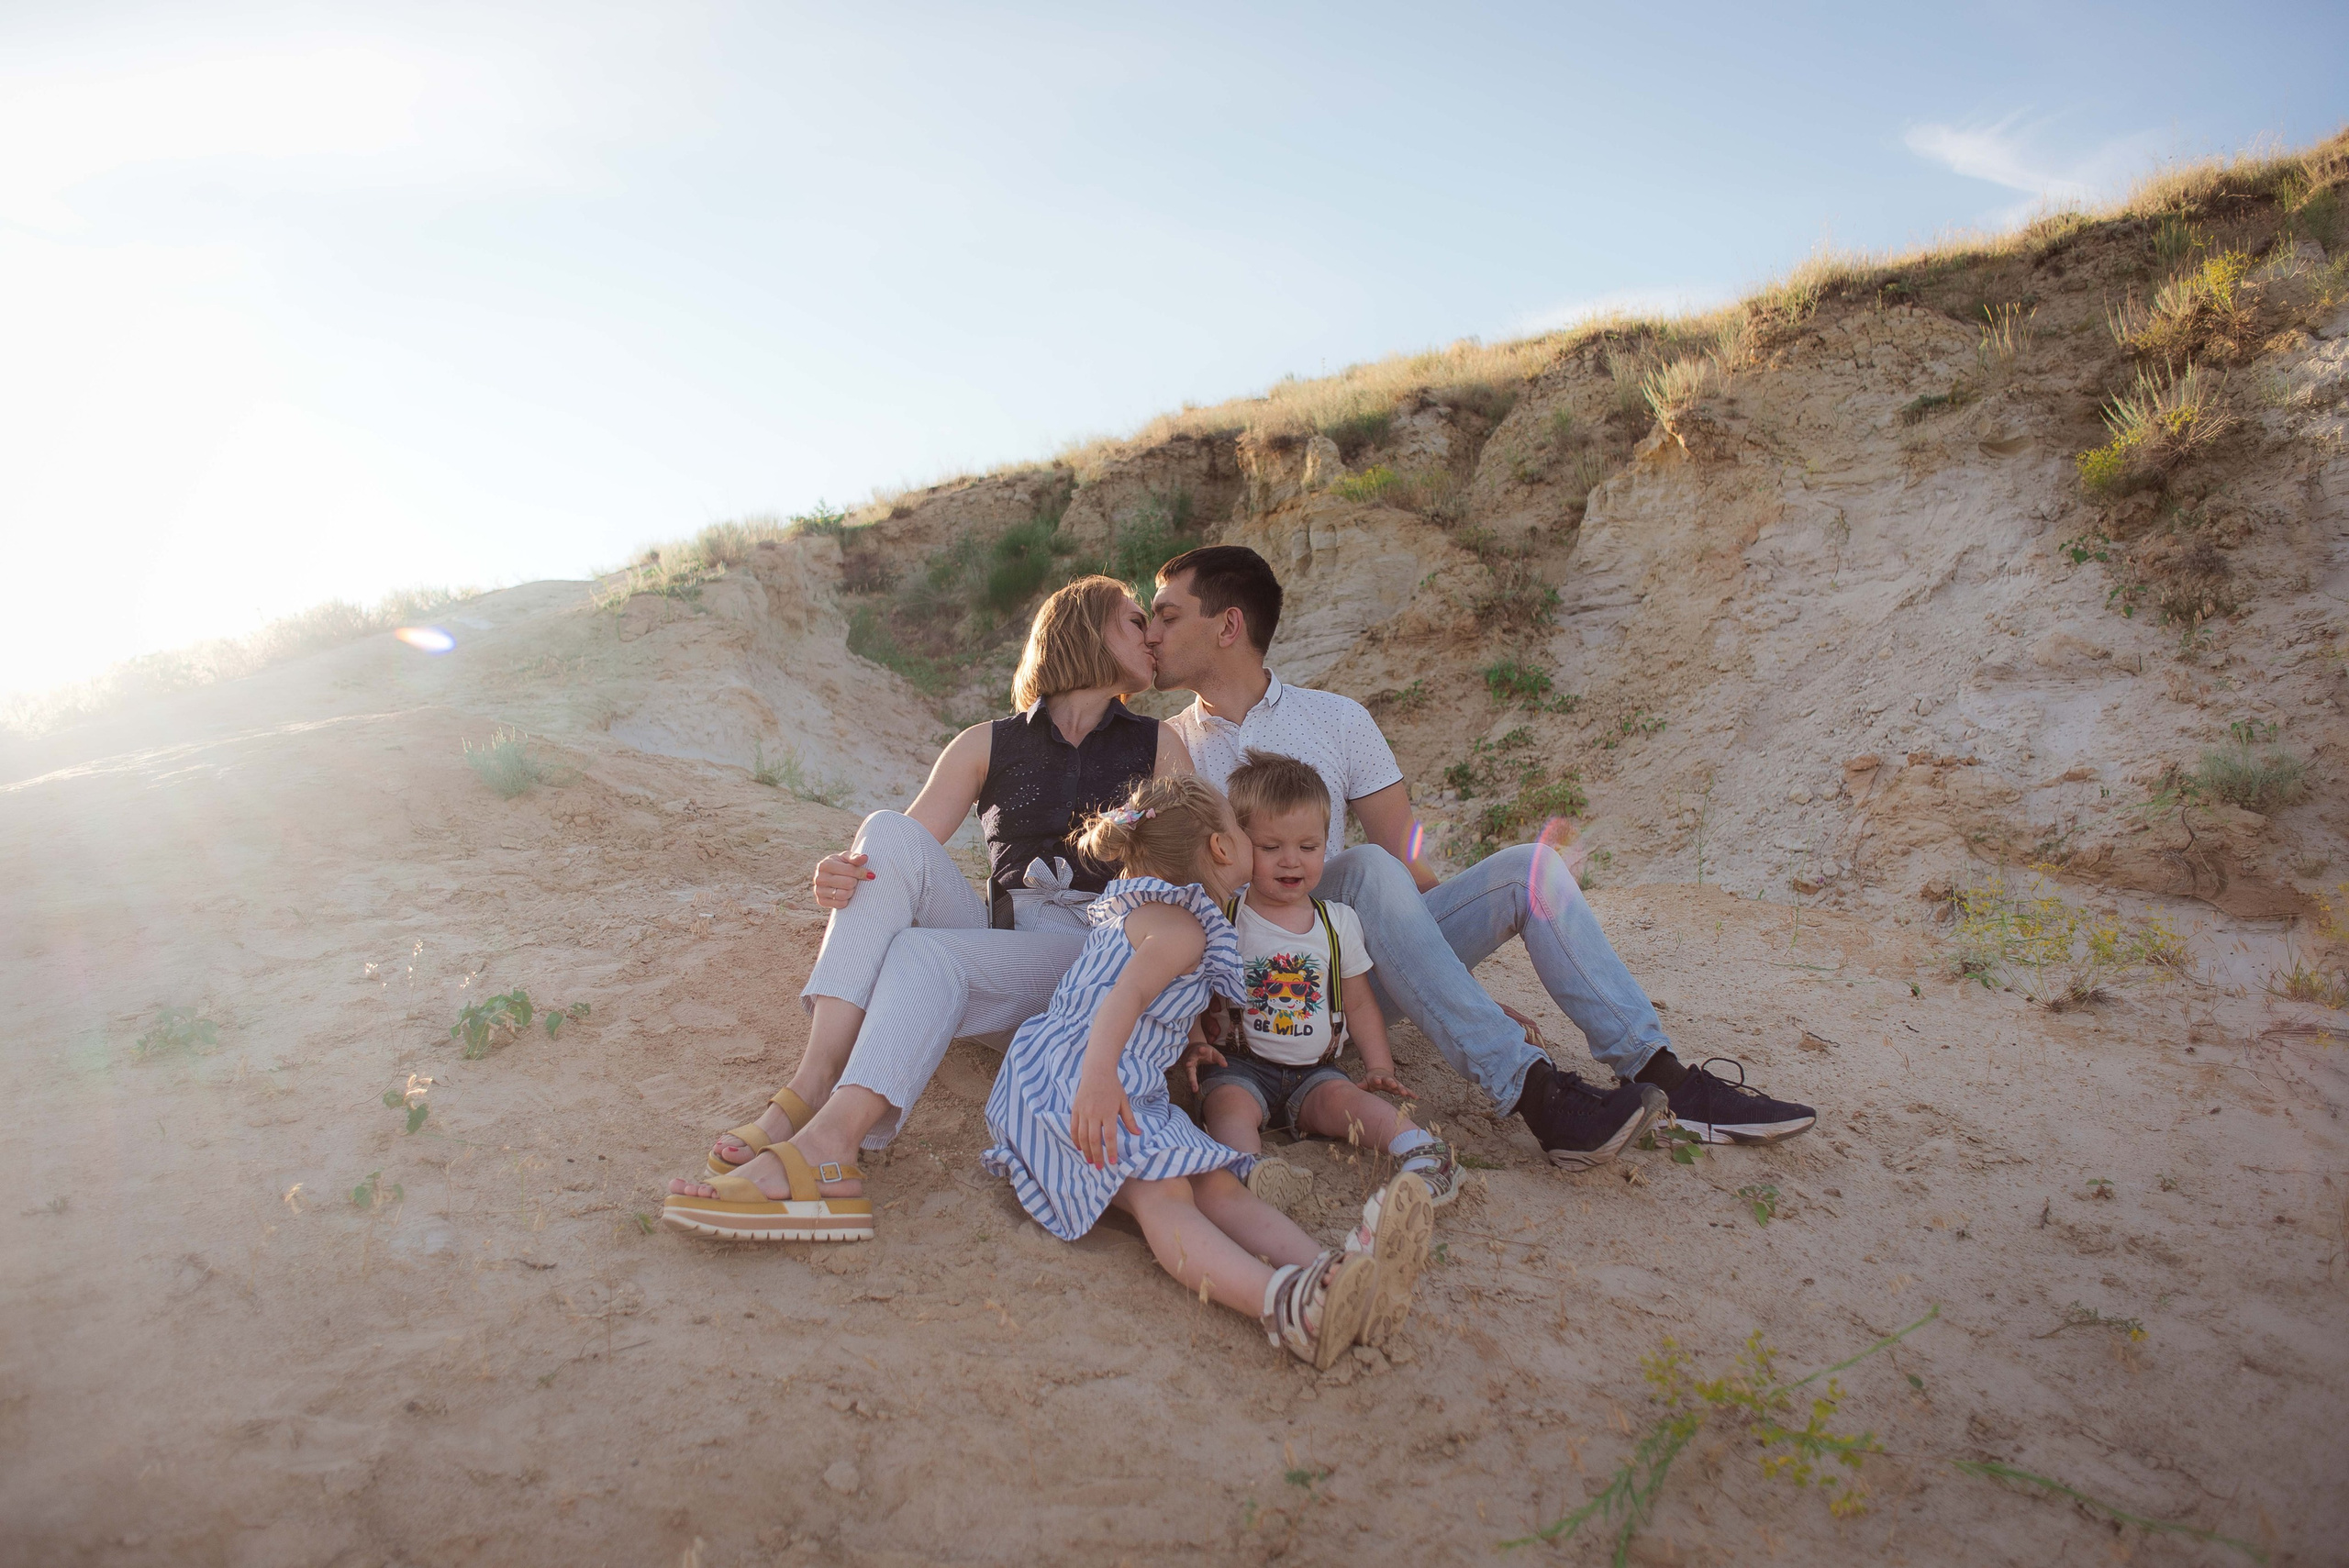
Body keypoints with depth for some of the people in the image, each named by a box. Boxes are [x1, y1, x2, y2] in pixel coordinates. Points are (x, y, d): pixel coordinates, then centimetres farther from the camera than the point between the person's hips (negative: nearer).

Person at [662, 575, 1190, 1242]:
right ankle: (812, 1086, -34)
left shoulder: (1158, 748, 9)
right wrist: (843, 879, -21)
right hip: (993, 938, 3)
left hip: (1097, 960, -2)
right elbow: (896, 859, 4)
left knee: (925, 954, -30)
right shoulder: (987, 747, 12)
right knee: (889, 830, -22)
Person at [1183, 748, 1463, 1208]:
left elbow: (1359, 1004, 15)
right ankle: (1248, 1168, -52)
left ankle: (1419, 1147, -40)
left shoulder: (1340, 922, 9)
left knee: (1340, 1096, -27)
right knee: (1229, 1102, -30)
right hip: (1240, 1066, -1)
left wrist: (1380, 1067, 3)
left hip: (1315, 1070, 2)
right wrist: (1194, 1044, -19)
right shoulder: (1222, 921, -1)